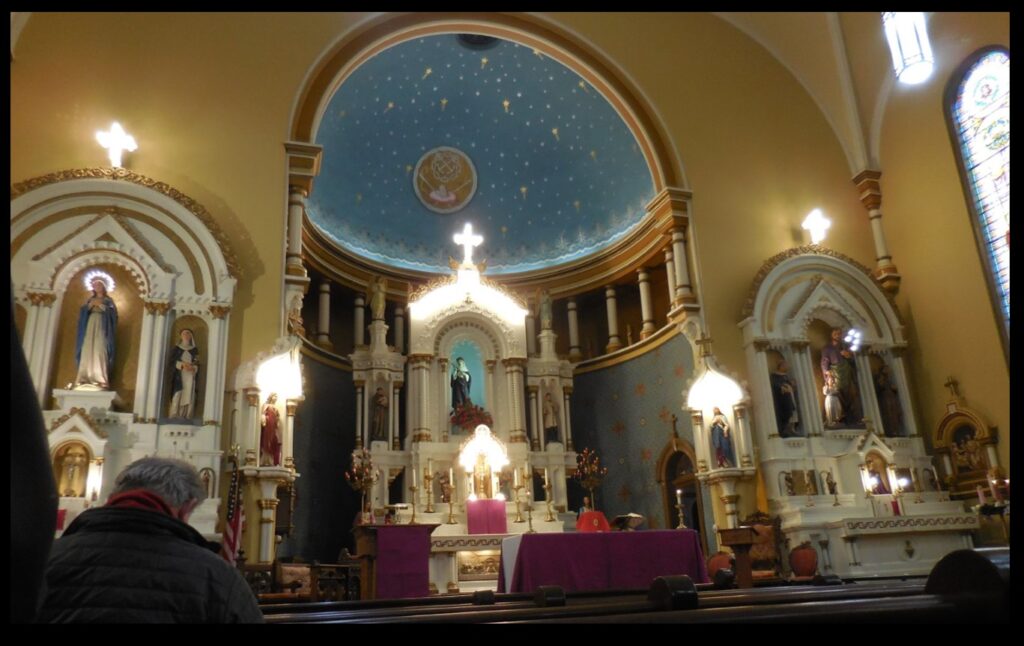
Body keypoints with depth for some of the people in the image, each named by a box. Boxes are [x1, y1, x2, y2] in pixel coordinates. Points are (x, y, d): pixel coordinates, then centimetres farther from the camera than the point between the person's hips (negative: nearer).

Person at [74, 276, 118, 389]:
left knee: (100, 351, -16)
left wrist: (100, 305, -7)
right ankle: (85, 379, -14)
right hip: (89, 326, 3)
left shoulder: (108, 301, 14)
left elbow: (112, 313, -1)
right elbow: (82, 312, 10)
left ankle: (100, 379, -23)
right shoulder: (89, 300, 22)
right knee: (87, 351, -9)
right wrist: (90, 305, -5)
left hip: (101, 327, -3)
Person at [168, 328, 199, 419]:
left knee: (188, 398, -9)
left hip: (190, 377, 1)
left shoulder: (195, 350, 16)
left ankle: (185, 418, -10)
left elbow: (198, 364, 9)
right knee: (176, 397, -12)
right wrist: (182, 364, -16)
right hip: (178, 377, -1)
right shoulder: (176, 348, 13)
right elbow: (171, 361, 1)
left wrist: (193, 368, -13)